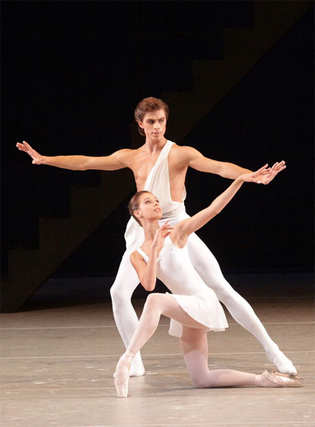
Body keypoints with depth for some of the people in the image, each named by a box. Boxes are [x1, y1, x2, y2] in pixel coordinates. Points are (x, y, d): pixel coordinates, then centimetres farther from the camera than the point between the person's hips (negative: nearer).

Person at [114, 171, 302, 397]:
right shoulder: (137, 256, 7)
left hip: (203, 302, -6)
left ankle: (127, 359, -36)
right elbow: (149, 285, -11)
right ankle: (263, 379, 14)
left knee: (155, 301, -35)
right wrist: (154, 248, -18)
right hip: (186, 314, 6)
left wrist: (240, 180, -19)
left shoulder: (177, 232, -2)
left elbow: (213, 209, -10)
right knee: (202, 379, 3)